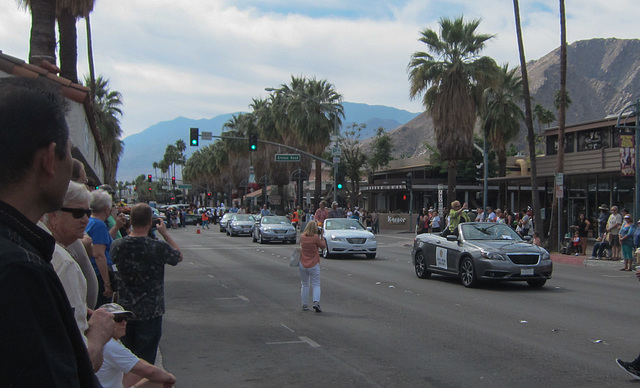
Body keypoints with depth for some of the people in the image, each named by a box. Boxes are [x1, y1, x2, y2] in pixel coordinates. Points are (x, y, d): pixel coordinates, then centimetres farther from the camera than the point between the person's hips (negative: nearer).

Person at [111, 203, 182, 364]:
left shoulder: (117, 246, -10)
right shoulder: (159, 248, -21)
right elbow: (178, 256, 0)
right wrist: (165, 233, 7)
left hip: (124, 309, 4)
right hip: (150, 311, -4)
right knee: (145, 358, 8)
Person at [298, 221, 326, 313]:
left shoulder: (302, 237, 0)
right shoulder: (315, 238, -13)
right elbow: (323, 246, -2)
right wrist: (321, 237, 9)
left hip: (302, 264, 4)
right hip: (314, 265, -4)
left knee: (304, 284, 14)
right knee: (316, 284, 3)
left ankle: (304, 305, 14)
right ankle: (316, 302, -17)